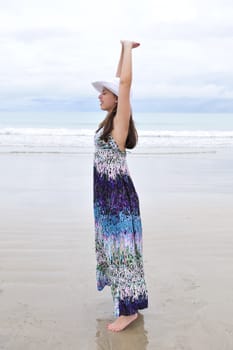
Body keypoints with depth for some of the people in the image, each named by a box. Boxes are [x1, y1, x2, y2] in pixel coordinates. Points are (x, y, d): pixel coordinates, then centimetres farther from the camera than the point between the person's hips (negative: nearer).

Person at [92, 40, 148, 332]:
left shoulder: (120, 120, -14)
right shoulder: (110, 120, 8)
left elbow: (125, 82, -22)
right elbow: (119, 81, 16)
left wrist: (128, 47, -10)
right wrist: (123, 49, 17)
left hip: (120, 194, -9)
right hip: (106, 193, 9)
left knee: (122, 248, -2)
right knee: (114, 246, 18)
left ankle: (129, 309, 8)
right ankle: (125, 296, 34)